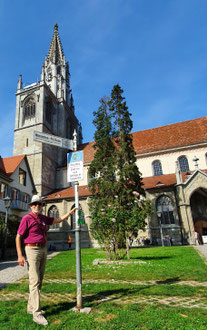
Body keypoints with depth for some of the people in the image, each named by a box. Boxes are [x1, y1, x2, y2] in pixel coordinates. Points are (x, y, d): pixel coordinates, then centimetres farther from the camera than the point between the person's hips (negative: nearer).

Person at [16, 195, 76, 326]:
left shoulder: (44, 218, 10)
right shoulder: (27, 218, -9)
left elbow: (59, 219, 19)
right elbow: (18, 237, -8)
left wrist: (71, 212, 10)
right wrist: (20, 255, -14)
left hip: (43, 250, 7)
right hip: (32, 250, -7)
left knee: (39, 281, 13)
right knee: (34, 281, -9)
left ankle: (31, 307, 27)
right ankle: (37, 313, -5)